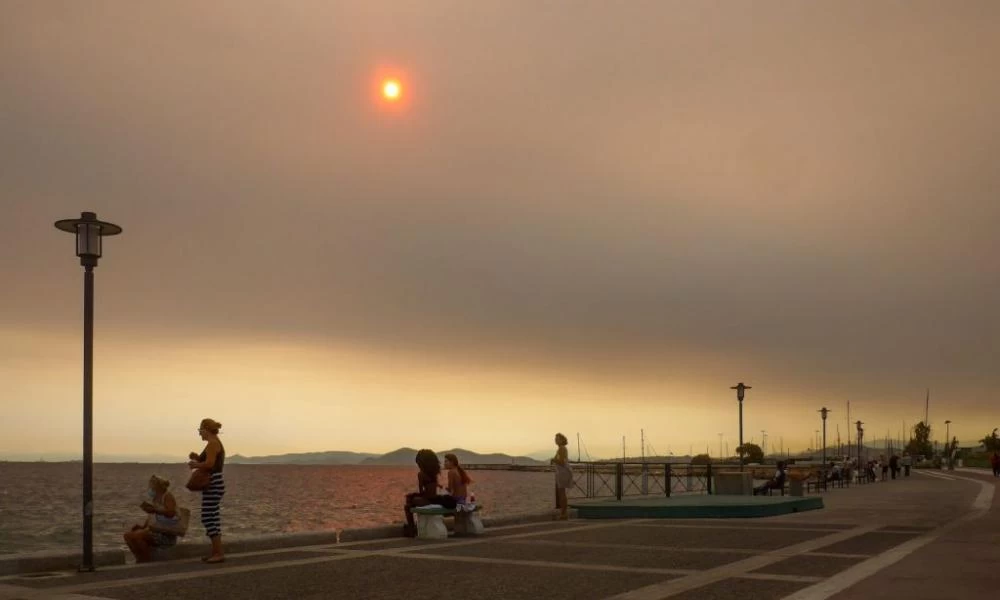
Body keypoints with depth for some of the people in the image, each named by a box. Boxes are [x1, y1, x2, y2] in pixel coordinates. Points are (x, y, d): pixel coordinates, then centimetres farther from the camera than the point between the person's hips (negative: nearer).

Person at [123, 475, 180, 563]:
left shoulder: (167, 496, -9)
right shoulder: (154, 498, 14)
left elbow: (171, 513, -26)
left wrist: (154, 509, -28)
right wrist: (143, 526, 3)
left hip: (167, 534, -9)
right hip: (153, 530, 9)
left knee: (137, 536, -24)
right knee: (128, 535, -1)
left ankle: (148, 562, -14)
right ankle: (141, 561, 3)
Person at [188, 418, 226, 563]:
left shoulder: (212, 443, -14)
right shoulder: (216, 443, 18)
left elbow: (209, 464, -25)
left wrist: (195, 464, -8)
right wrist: (198, 458, 11)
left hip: (213, 485, -11)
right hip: (213, 484, 11)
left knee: (208, 518, -10)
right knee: (212, 518, 12)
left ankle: (219, 554, -12)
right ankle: (215, 552, 15)